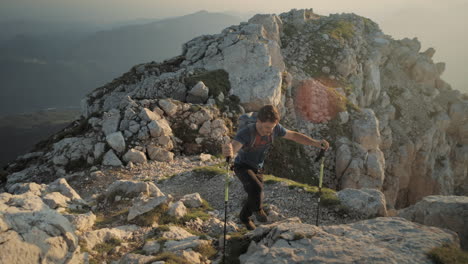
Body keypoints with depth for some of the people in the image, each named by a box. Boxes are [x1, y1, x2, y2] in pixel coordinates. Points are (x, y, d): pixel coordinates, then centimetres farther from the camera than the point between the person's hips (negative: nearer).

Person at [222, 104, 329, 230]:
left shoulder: (275, 129, -19)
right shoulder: (246, 133, -36)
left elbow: (293, 135, -5)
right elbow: (233, 146, -55)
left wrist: (315, 143, -13)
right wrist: (229, 150, -80)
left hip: (257, 168, 6)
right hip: (242, 166, -5)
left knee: (255, 197, 14)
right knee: (256, 188, -31)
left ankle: (244, 217, 44)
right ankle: (258, 209, 1)